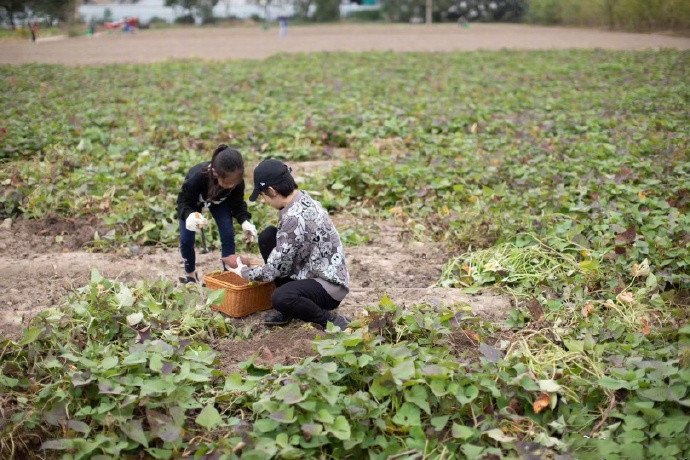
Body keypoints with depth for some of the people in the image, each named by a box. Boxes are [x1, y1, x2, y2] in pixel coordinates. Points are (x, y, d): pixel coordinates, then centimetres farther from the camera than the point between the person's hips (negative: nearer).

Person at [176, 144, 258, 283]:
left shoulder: (237, 181, -37)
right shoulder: (197, 177, -46)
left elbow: (237, 203, -18)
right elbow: (183, 202, -33)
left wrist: (245, 221, -38)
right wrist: (189, 215, -56)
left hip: (220, 201, 2)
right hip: (193, 202, -2)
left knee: (228, 236, -11)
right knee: (186, 240, -5)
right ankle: (190, 275, 21)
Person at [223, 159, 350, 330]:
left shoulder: (295, 218, -27)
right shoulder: (302, 199, 1)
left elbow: (276, 269, -18)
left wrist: (244, 272, 1)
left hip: (329, 285, -10)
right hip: (311, 273, 10)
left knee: (280, 298, -34)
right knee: (267, 236, 3)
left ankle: (331, 321, -7)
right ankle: (287, 308, 11)